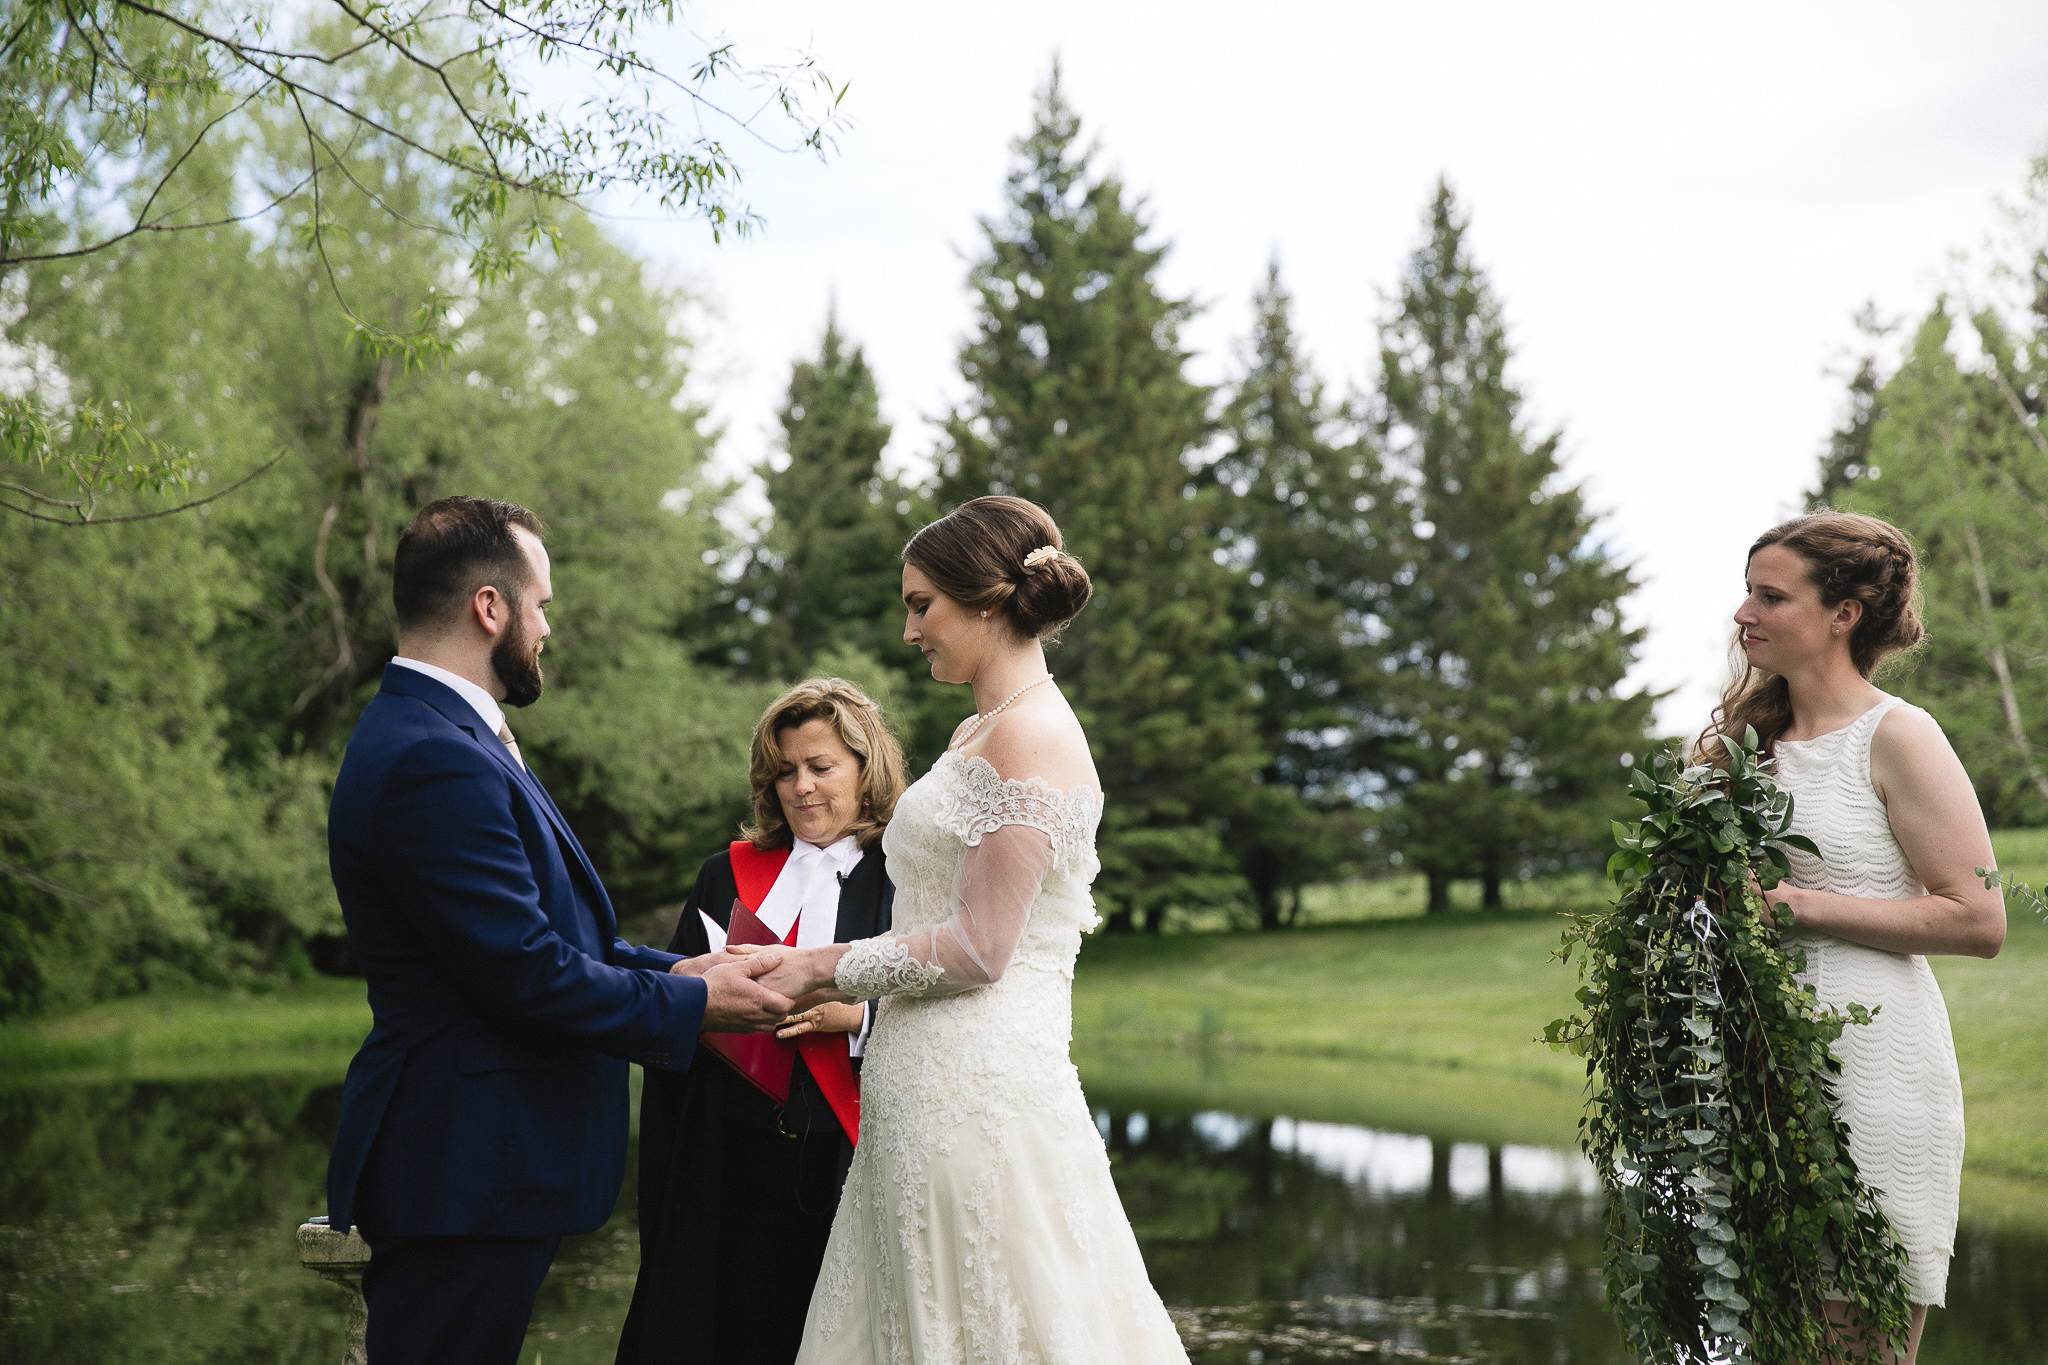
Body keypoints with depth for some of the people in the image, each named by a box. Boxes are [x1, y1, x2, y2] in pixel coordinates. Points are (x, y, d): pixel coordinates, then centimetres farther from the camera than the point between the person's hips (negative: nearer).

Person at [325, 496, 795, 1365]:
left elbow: (536, 932, 17)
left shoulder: (433, 735, 14)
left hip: (470, 1161, 11)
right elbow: (529, 975, -22)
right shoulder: (435, 764, -21)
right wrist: (692, 1003, -9)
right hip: (466, 1174, -11)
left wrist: (669, 969, 7)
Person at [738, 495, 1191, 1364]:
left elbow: (979, 948, -17)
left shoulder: (1031, 735, -13)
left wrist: (828, 967, -8)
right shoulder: (976, 733, 16)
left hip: (977, 1087, -9)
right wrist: (844, 991, 12)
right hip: (928, 1086, 9)